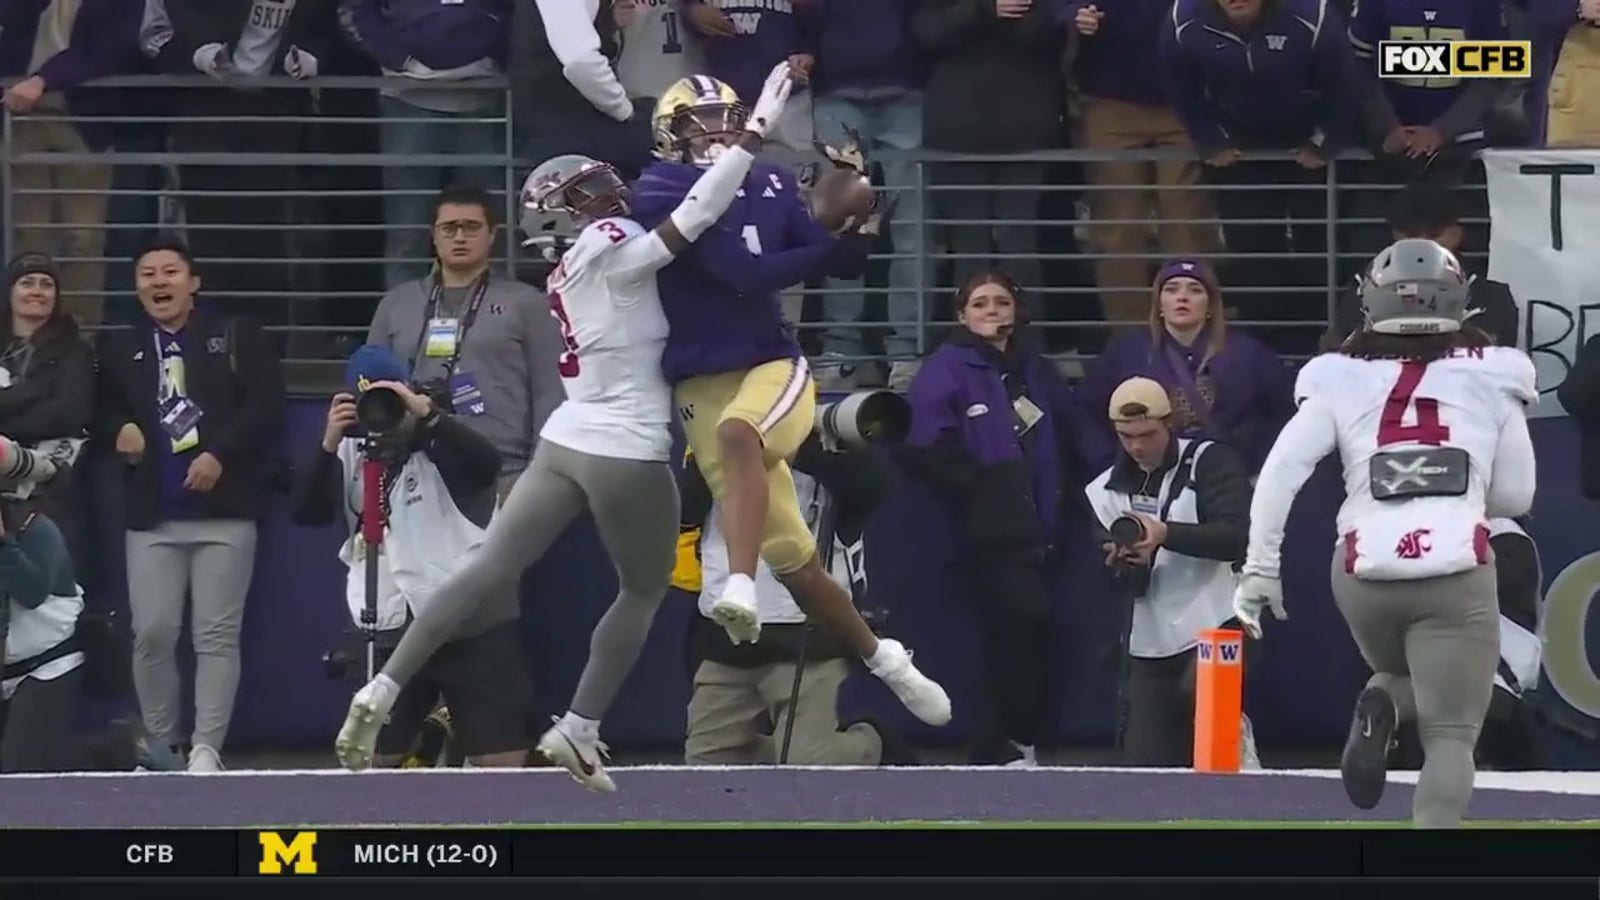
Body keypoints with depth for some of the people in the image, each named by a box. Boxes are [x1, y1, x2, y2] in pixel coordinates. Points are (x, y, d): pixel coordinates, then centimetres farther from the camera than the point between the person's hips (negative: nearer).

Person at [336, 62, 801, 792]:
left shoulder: (573, 271, 12)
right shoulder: (610, 255, -12)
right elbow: (697, 215, -20)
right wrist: (756, 130, -20)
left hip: (566, 443, 7)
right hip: (626, 454, -7)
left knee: (485, 573, 2)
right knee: (644, 592, 14)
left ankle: (380, 695, -6)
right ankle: (578, 732, 14)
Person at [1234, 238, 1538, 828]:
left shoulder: (1344, 380, 10)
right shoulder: (1491, 376, 10)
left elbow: (1281, 469, -1)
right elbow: (1516, 496, 14)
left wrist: (1259, 569, 3)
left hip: (1366, 572, 2)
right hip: (1456, 570, -2)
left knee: (1402, 676, 31)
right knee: (1451, 733, 0)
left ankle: (1381, 709, -5)